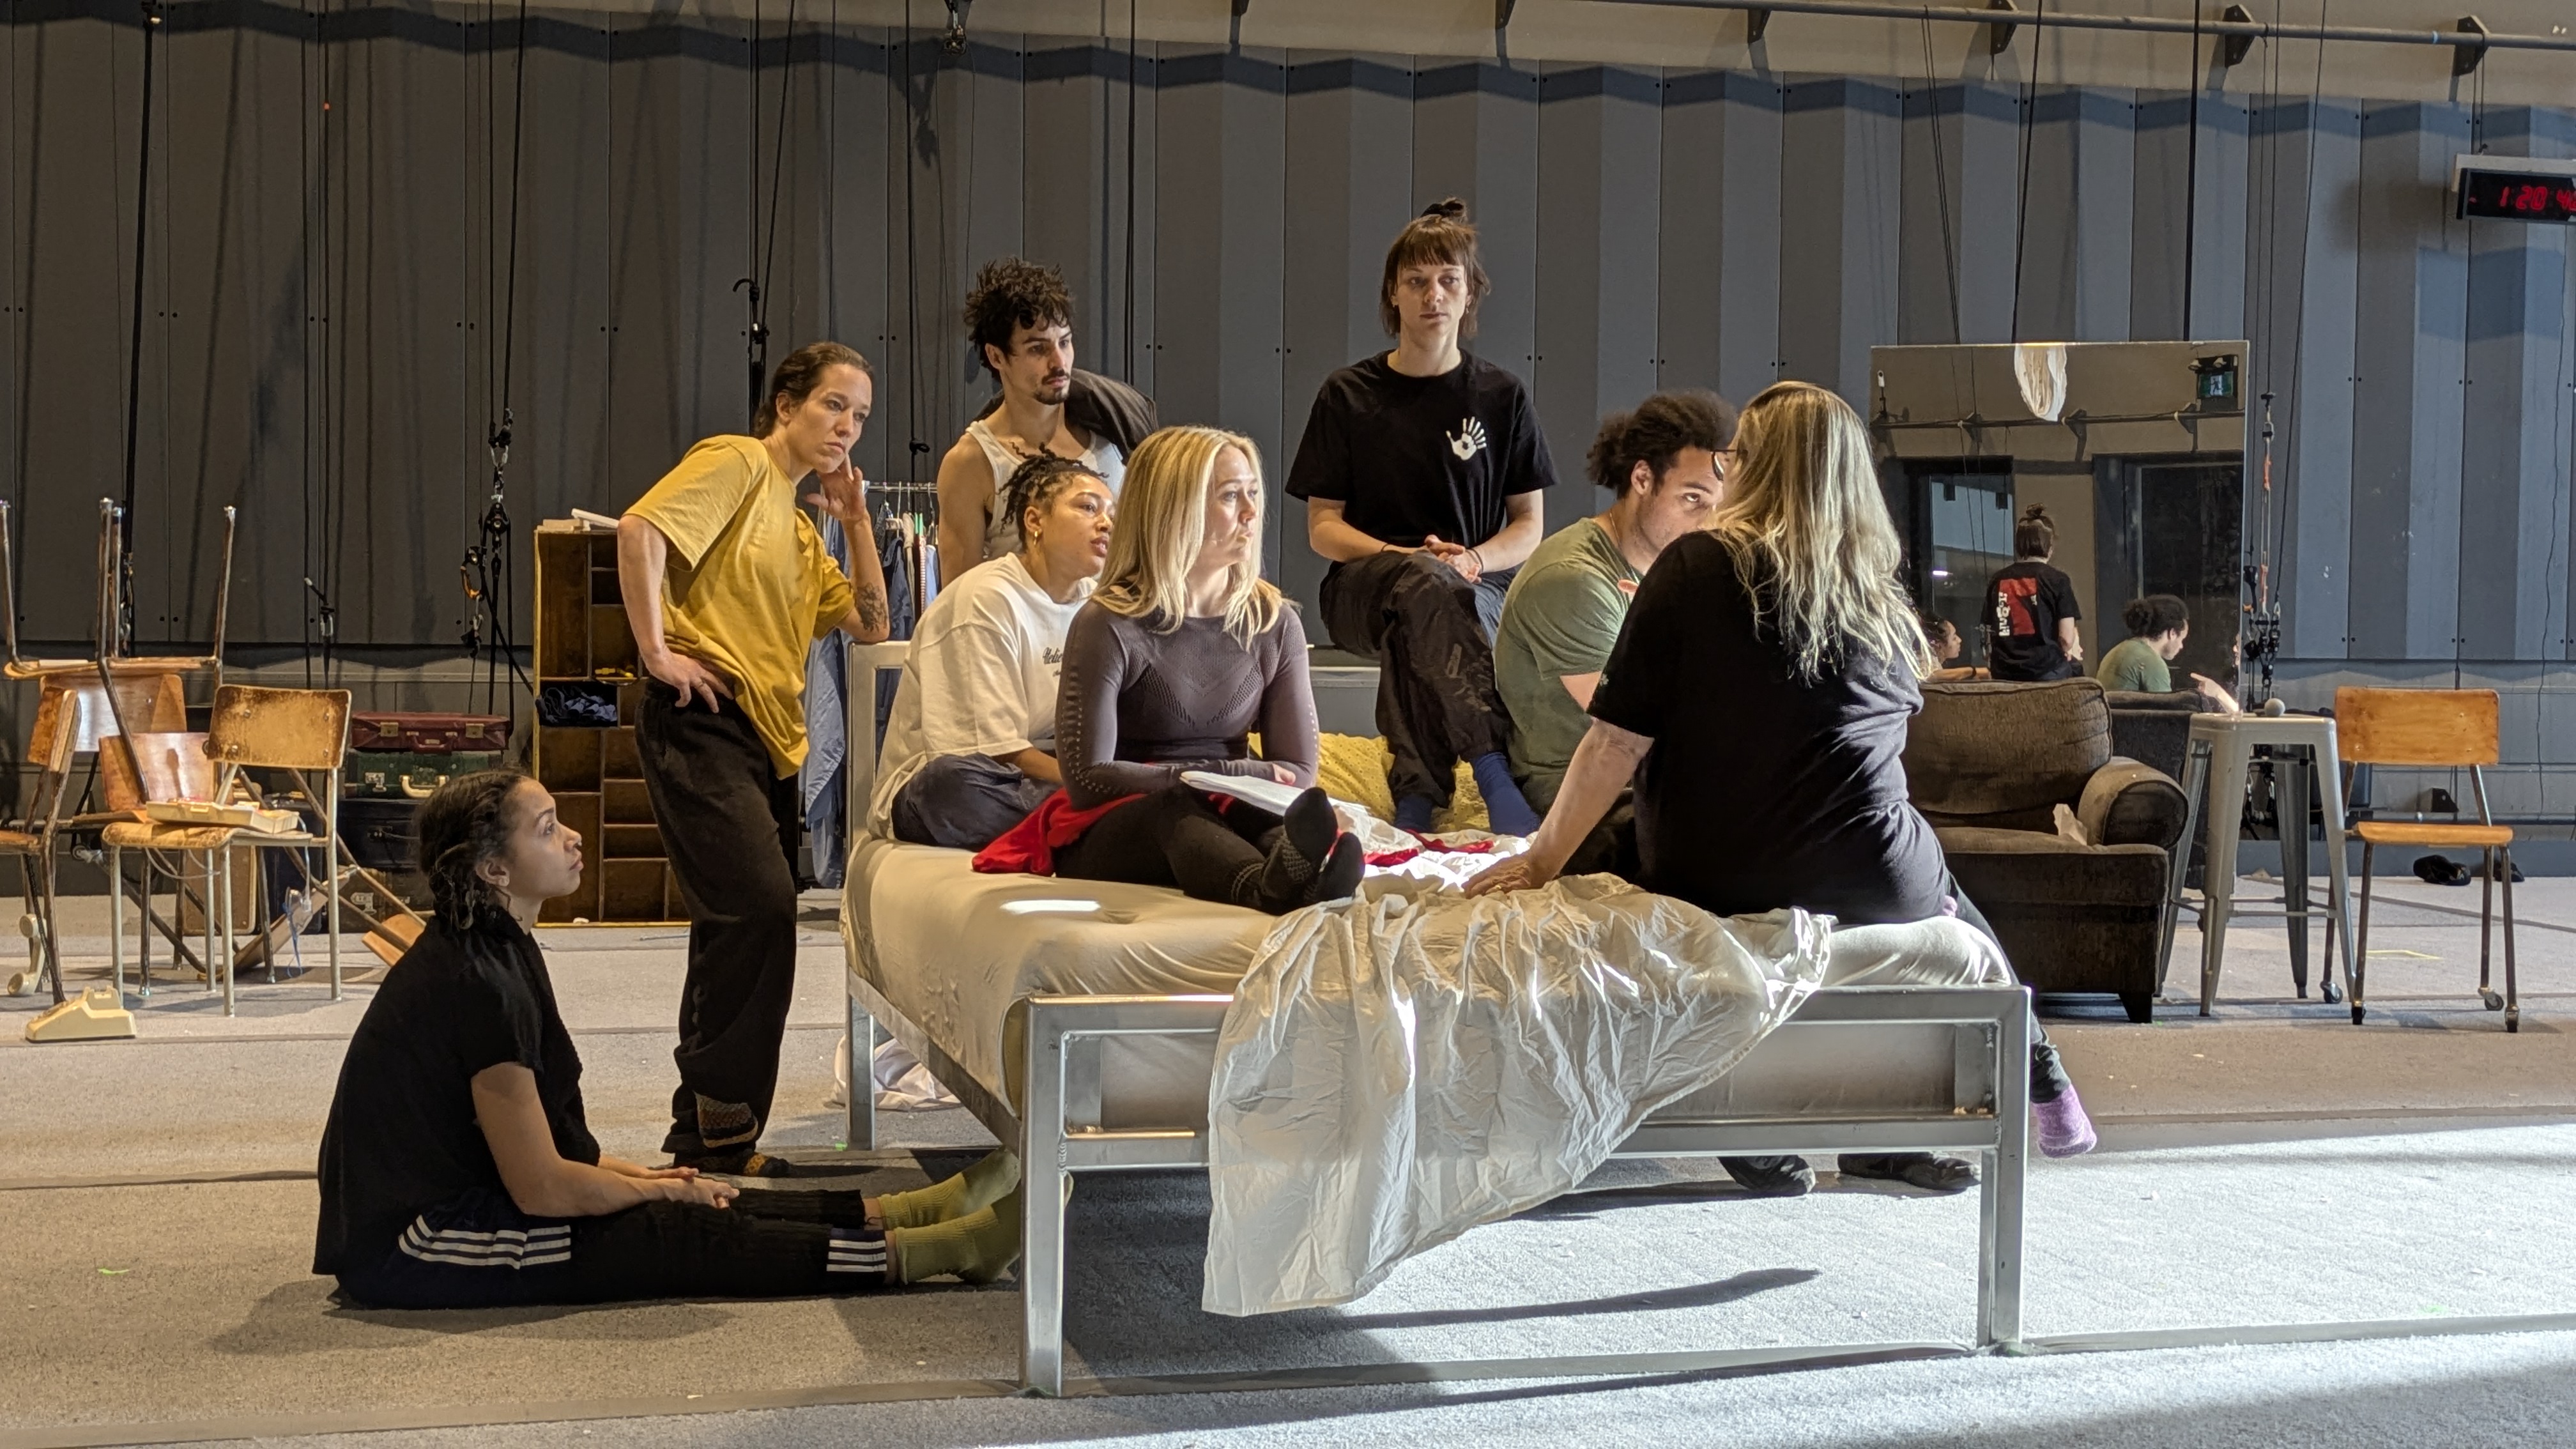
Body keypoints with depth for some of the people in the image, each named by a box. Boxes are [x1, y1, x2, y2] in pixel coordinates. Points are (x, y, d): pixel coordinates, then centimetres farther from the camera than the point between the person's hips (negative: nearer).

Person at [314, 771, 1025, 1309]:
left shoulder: (496, 950, 8)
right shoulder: (478, 983, -24)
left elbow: (532, 1145, 16)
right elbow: (542, 1188, -21)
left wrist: (641, 1176, 11)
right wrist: (658, 1187, -5)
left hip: (444, 1199, 10)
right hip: (407, 1249, -10)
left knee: (699, 1201, 5)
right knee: (683, 1233, -11)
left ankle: (897, 1215, 10)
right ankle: (935, 1250, -9)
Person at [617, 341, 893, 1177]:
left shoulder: (799, 524, 25)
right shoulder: (737, 463, -3)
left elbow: (870, 627, 21)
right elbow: (640, 528, -19)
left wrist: (857, 518, 15)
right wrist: (656, 650, -21)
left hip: (771, 744, 10)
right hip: (704, 722, -10)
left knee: (737, 931, 10)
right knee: (760, 906, -22)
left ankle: (701, 1137, 18)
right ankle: (724, 1124, -14)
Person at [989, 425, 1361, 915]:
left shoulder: (1274, 623, 8)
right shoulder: (1109, 627, -6)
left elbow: (1297, 773, 8)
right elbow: (1087, 778, -11)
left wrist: (1247, 783, -17)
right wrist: (1224, 775, -13)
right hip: (1111, 829, -3)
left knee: (1301, 816, -32)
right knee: (1179, 814, -39)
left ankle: (1289, 875, -69)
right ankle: (1268, 886, -72)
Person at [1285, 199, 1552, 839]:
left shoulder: (1502, 397, 10)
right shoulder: (1348, 395, 8)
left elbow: (1528, 525, 10)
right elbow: (1322, 526, 5)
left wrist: (1474, 559, -13)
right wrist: (1410, 559, -14)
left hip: (1479, 589, 1)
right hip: (1361, 588, -1)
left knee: (1413, 624, -39)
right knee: (1424, 586, -39)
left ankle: (1417, 802, -45)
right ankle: (1496, 769, -51)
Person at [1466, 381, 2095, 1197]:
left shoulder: (1695, 566, -4)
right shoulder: (1880, 600, 5)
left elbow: (1618, 741, -8)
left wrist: (1542, 861, -2)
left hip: (1707, 886, 0)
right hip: (1867, 881, 0)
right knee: (1940, 896, 34)